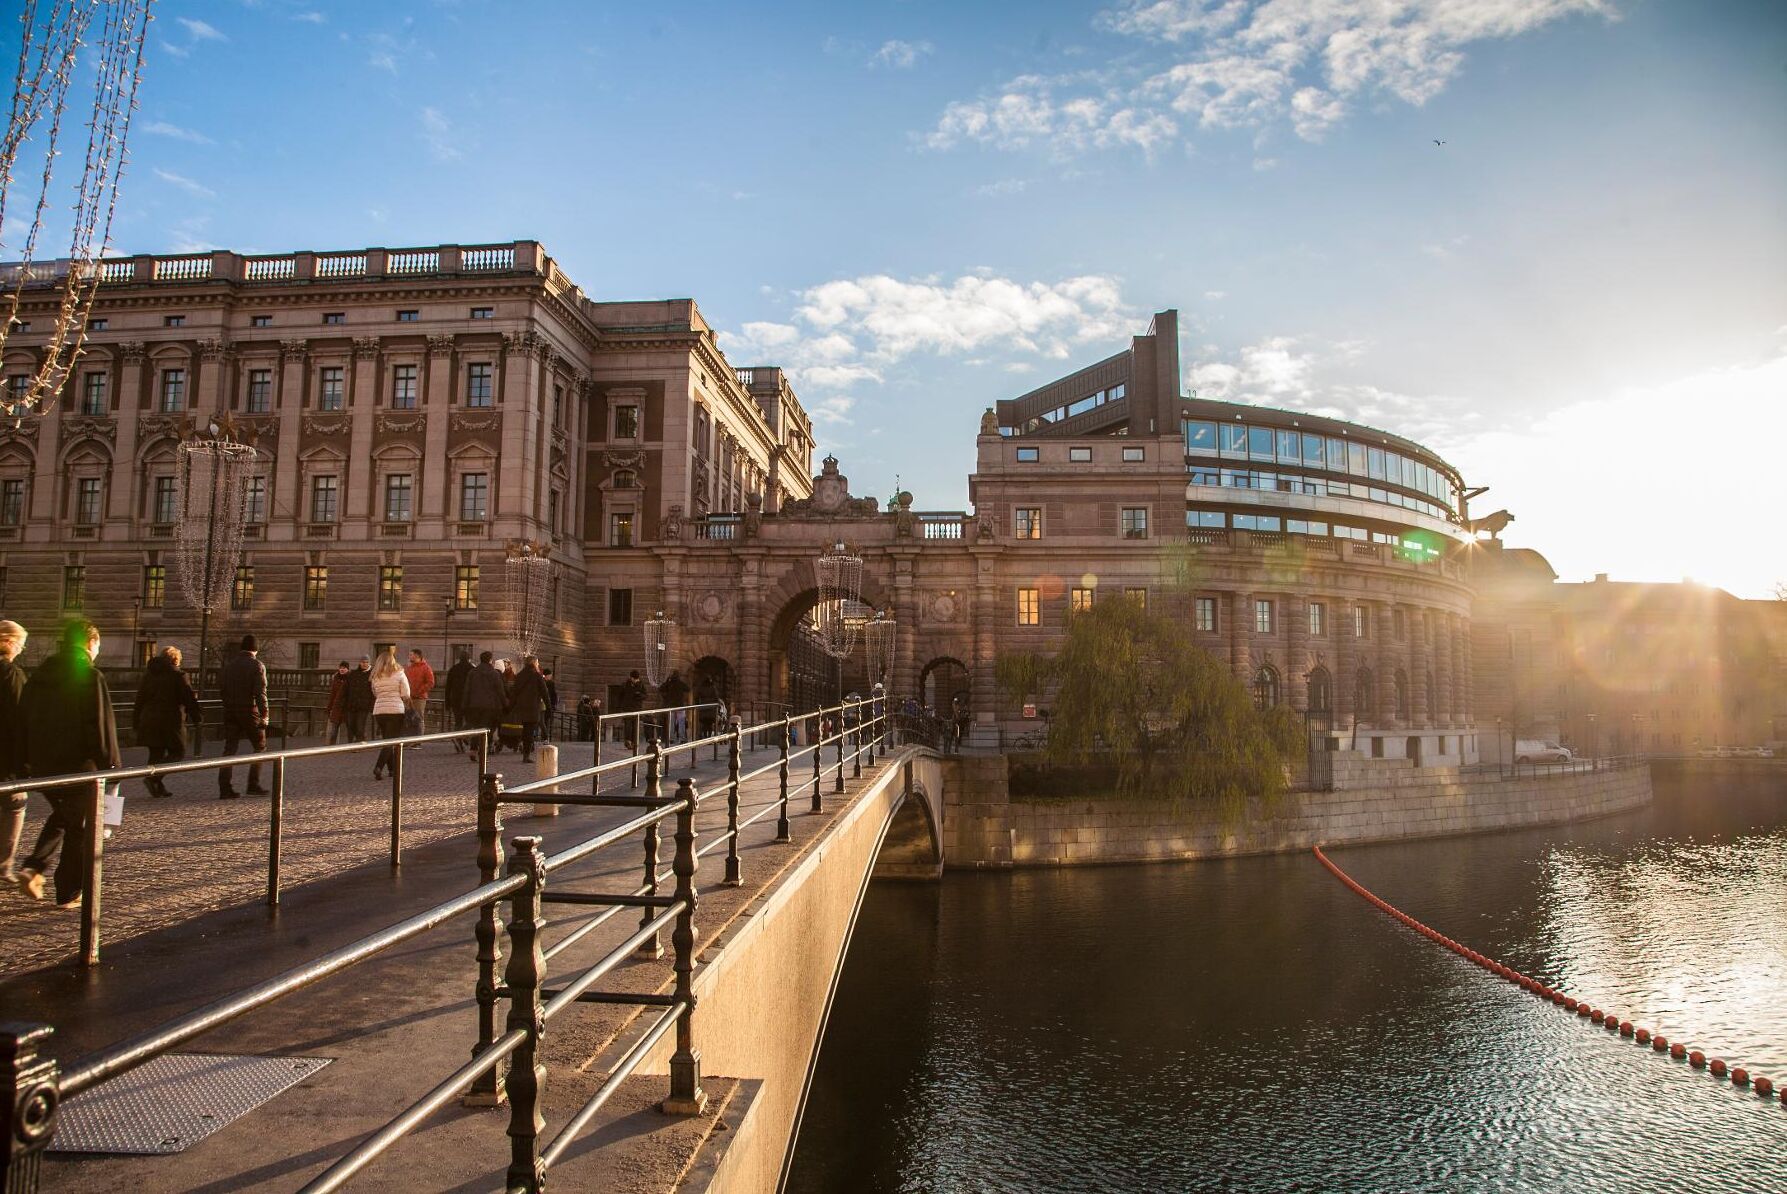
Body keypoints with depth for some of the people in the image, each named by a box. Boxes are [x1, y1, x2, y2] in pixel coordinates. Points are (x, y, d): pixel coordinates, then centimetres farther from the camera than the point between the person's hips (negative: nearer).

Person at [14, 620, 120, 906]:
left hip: (42, 764, 6)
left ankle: (33, 866, 7)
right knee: (80, 827, 5)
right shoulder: (91, 677, -14)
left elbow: (23, 718, 12)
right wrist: (109, 764, -10)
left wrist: (28, 759, 19)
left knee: (61, 815, 26)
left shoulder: (39, 675, 8)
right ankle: (69, 893, 10)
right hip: (78, 764, -6)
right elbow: (102, 725, -16)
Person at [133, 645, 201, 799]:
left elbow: (140, 698, 16)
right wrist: (196, 718, 1)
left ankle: (159, 787, 12)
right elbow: (190, 699, -8)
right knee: (177, 752, 1)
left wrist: (137, 721, 21)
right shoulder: (178, 676, -7)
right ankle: (153, 778, -15)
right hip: (170, 721, -7)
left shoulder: (148, 675, 12)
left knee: (156, 754, 12)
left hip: (149, 721, 7)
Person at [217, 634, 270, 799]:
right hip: (250, 711, -5)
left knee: (229, 749, 6)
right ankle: (253, 785, 5)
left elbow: (221, 690, 11)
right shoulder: (257, 666, -8)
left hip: (230, 712, 5)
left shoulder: (229, 665, 10)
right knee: (260, 747, 8)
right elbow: (260, 693, -15)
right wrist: (264, 715, -13)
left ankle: (225, 788, 2)